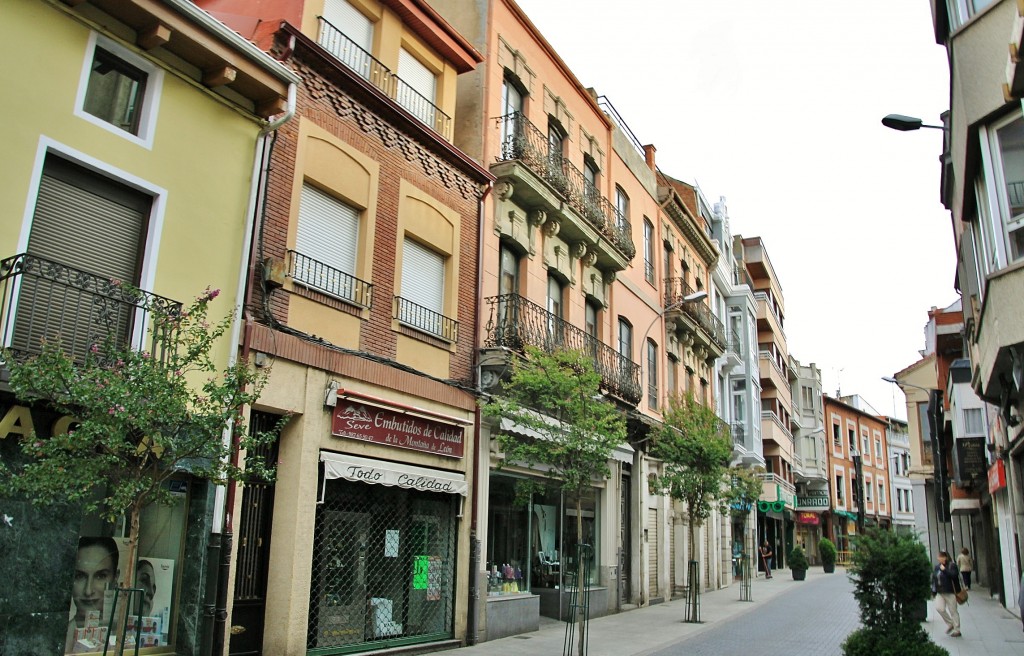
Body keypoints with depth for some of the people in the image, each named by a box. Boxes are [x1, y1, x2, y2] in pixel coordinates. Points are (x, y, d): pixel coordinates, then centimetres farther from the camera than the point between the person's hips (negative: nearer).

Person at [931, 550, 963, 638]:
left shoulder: (951, 566, -8)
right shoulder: (937, 567, 10)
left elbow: (954, 575, -26)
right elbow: (933, 579, 13)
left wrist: (944, 570, -24)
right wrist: (933, 591, 12)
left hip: (950, 592, -5)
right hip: (940, 593, 5)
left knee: (953, 611, 3)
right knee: (939, 608, -9)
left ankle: (957, 630, 15)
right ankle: (950, 624, 13)